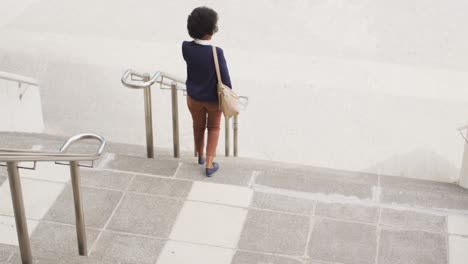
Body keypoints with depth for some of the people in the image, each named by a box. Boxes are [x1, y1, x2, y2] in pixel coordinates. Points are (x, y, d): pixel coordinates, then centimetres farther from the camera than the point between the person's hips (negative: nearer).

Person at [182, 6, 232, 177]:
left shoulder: (186, 47, -21)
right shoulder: (216, 52, -31)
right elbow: (225, 79, -20)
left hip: (193, 97, 3)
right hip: (213, 98, -3)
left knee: (198, 127, 27)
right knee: (213, 128, 22)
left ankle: (201, 156, 49)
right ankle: (209, 164, 22)